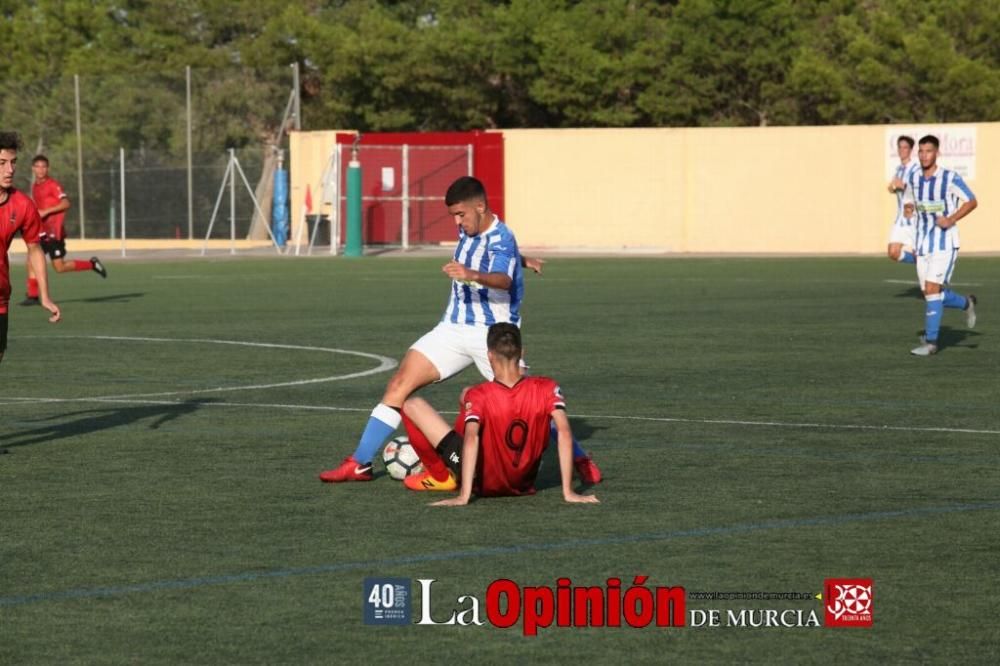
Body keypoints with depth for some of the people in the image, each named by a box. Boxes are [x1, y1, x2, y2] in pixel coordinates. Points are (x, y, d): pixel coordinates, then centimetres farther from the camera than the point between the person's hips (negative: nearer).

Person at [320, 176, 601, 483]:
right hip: (453, 329, 6)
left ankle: (580, 459, 11)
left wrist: (473, 275, -58)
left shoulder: (501, 239, -18)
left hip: (493, 333, -6)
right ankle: (359, 464, -3)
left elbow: (503, 280, -40)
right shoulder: (468, 231, 6)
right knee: (399, 385, -6)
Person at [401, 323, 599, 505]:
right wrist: (568, 492, -22)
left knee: (413, 406, 3)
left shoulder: (478, 396, -24)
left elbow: (471, 438, -37)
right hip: (524, 482, 5)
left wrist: (464, 496, -40)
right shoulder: (546, 389, -17)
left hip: (483, 484, -5)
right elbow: (564, 433, -24)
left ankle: (440, 476, 16)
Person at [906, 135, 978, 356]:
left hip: (945, 244, -6)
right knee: (931, 294, 8)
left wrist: (951, 219, -18)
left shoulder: (950, 178, -11)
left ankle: (930, 342, -9)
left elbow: (972, 202, -4)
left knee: (932, 290, -15)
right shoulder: (914, 179, 5)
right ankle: (967, 304, 37)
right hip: (922, 244, 6)